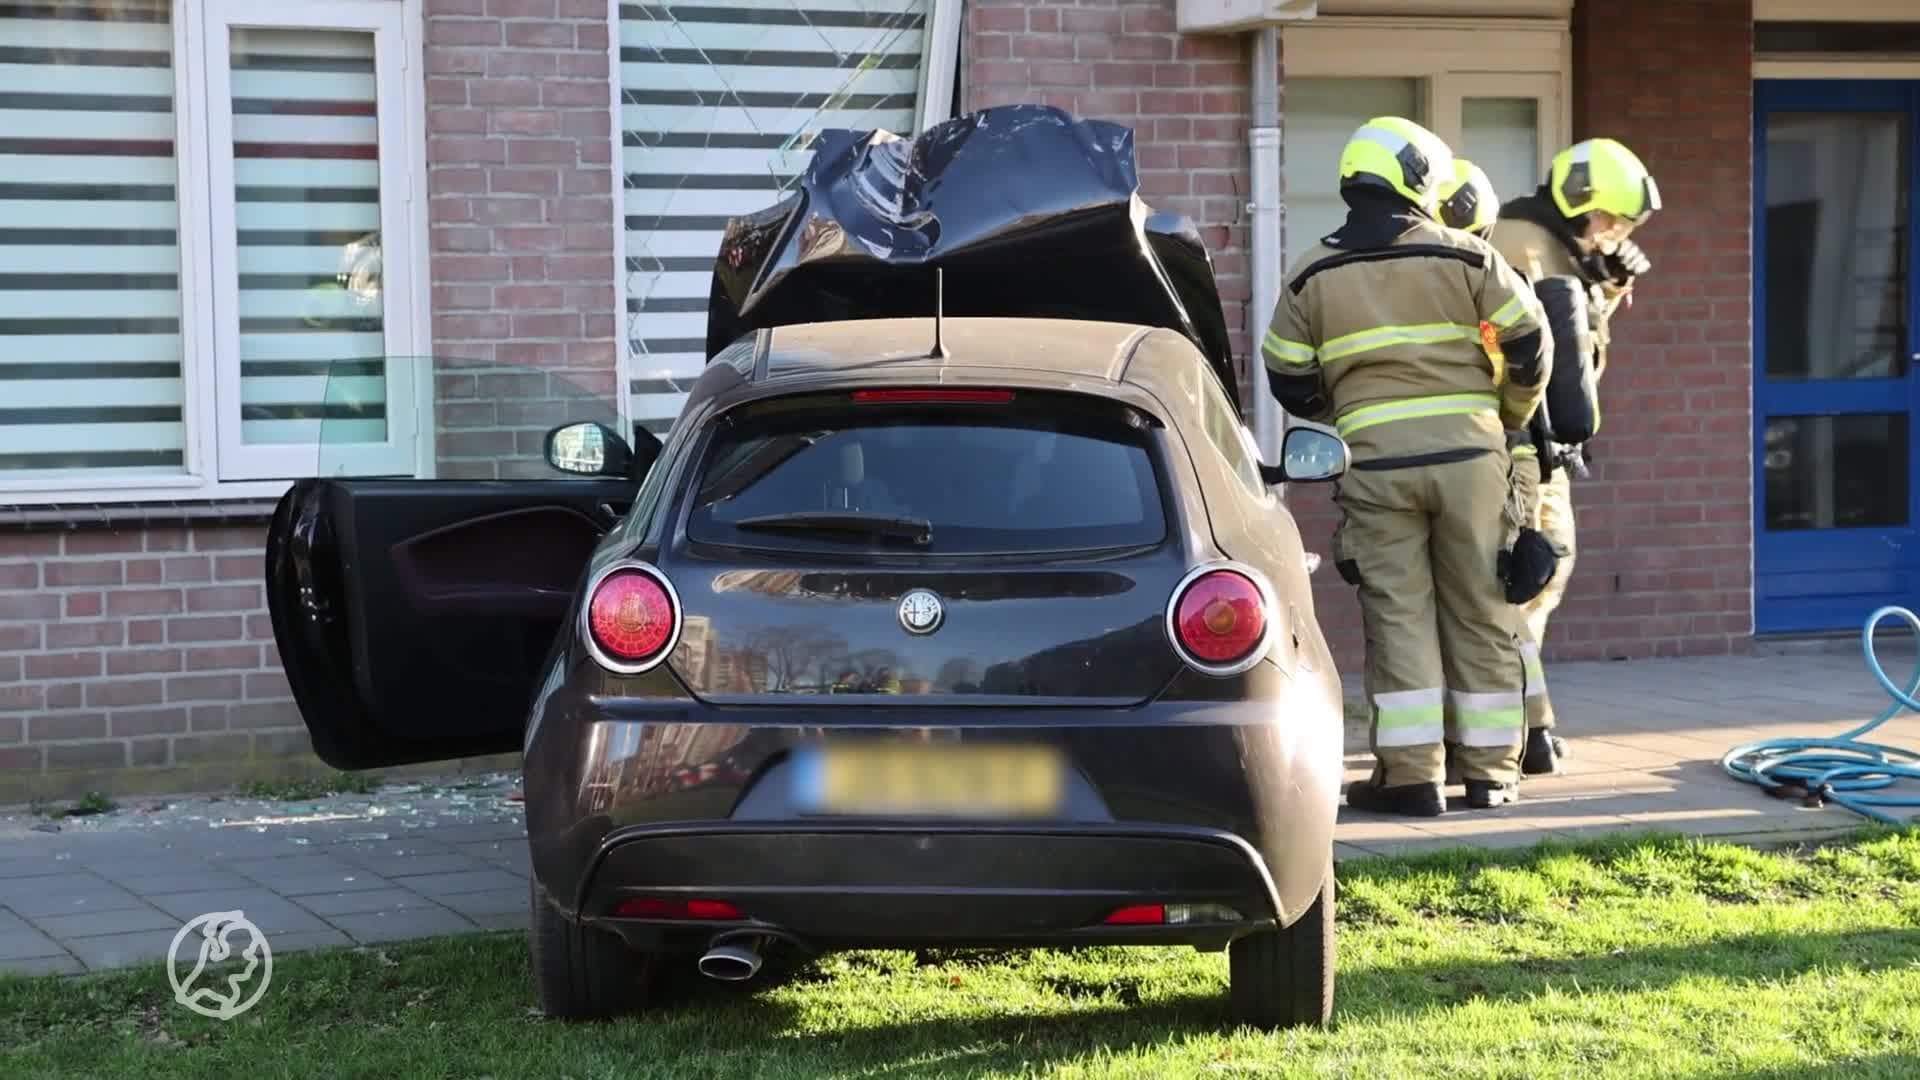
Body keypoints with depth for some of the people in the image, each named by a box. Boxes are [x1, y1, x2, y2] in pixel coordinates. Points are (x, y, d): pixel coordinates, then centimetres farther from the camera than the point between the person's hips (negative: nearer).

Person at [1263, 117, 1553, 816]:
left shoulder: (1310, 276, 6)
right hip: (1467, 450, 0)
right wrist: (1513, 417, 24)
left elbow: (1289, 380, 9)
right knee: (1480, 612, 8)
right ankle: (1489, 770, 12)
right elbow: (1530, 343, 6)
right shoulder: (1467, 258, 3)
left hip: (1374, 458, 0)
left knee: (1398, 615, 3)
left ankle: (1411, 774, -2)